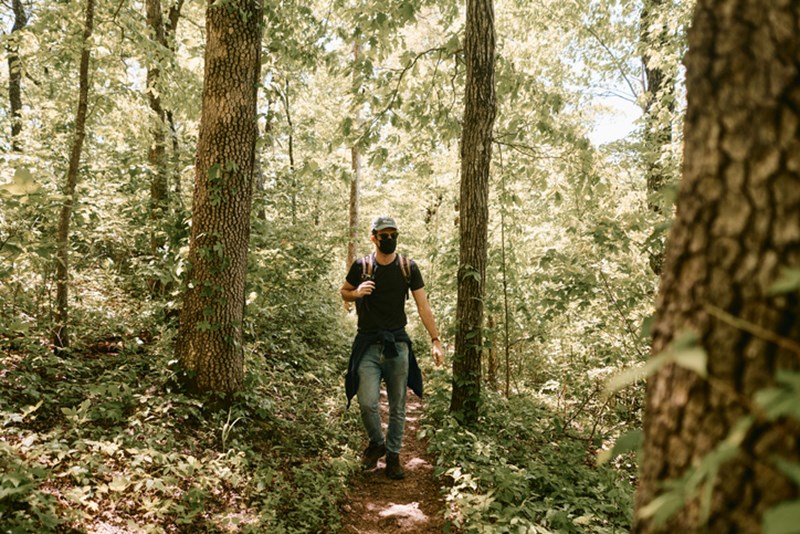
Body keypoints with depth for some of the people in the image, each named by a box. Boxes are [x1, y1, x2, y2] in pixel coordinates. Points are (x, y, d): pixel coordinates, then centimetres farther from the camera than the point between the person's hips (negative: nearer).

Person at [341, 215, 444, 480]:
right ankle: (376, 443, 19)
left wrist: (435, 340, -11)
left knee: (398, 406, 7)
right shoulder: (361, 266, -2)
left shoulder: (408, 267, -1)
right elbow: (344, 292, 14)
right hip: (369, 344, -1)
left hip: (398, 344, 1)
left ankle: (393, 456, 25)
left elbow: (423, 306, -2)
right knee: (367, 402, -11)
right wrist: (357, 293, -11)